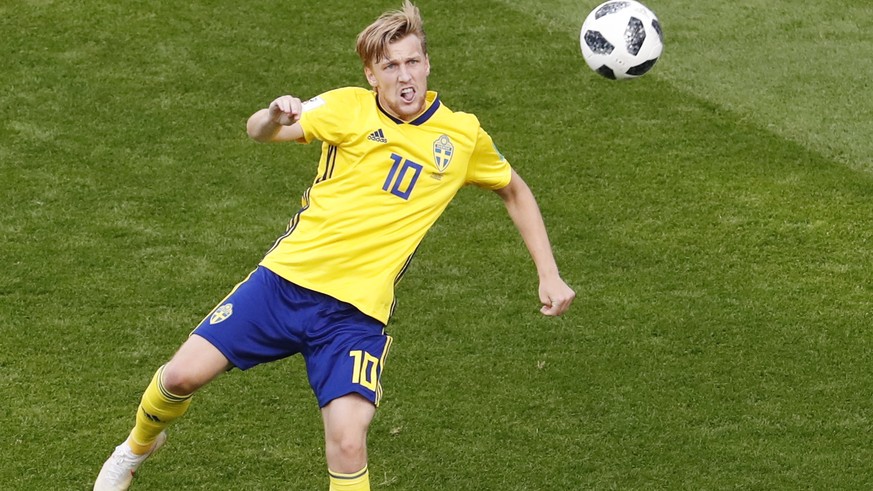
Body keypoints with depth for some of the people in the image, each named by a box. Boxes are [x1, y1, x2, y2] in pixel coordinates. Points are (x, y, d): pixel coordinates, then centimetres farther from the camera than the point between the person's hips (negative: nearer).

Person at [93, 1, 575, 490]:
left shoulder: (464, 136, 5)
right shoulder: (350, 108, -1)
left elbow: (515, 191, 22)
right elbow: (259, 131, -14)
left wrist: (549, 274, 15)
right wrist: (275, 117, -38)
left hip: (358, 311, 0)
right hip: (289, 276, 0)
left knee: (348, 445, -19)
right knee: (183, 375, -3)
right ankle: (139, 446, 32)